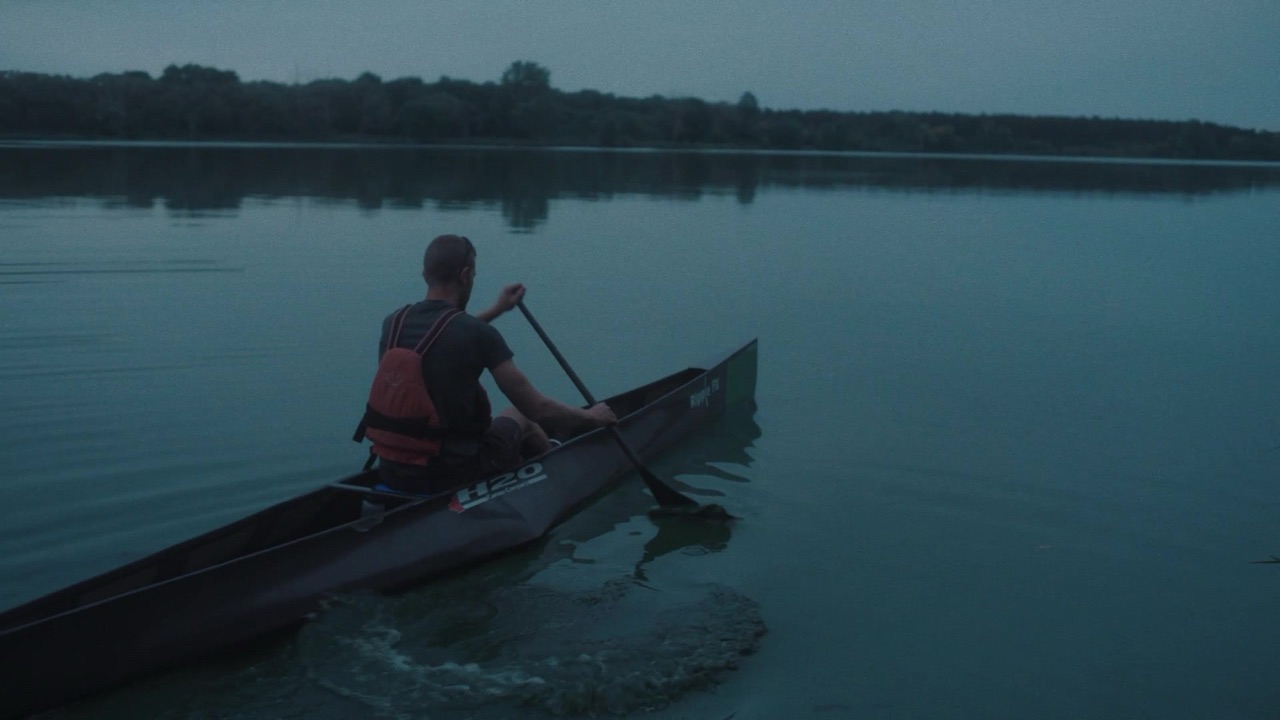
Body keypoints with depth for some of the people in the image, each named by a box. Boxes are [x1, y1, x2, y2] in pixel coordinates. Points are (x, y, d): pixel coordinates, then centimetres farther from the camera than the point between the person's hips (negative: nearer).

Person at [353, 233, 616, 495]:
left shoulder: (393, 323, 0)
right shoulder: (478, 334, -18)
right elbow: (536, 407, -12)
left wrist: (496, 310, 34)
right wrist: (590, 416, 5)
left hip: (392, 473, 6)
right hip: (454, 477, -5)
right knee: (521, 417, 23)